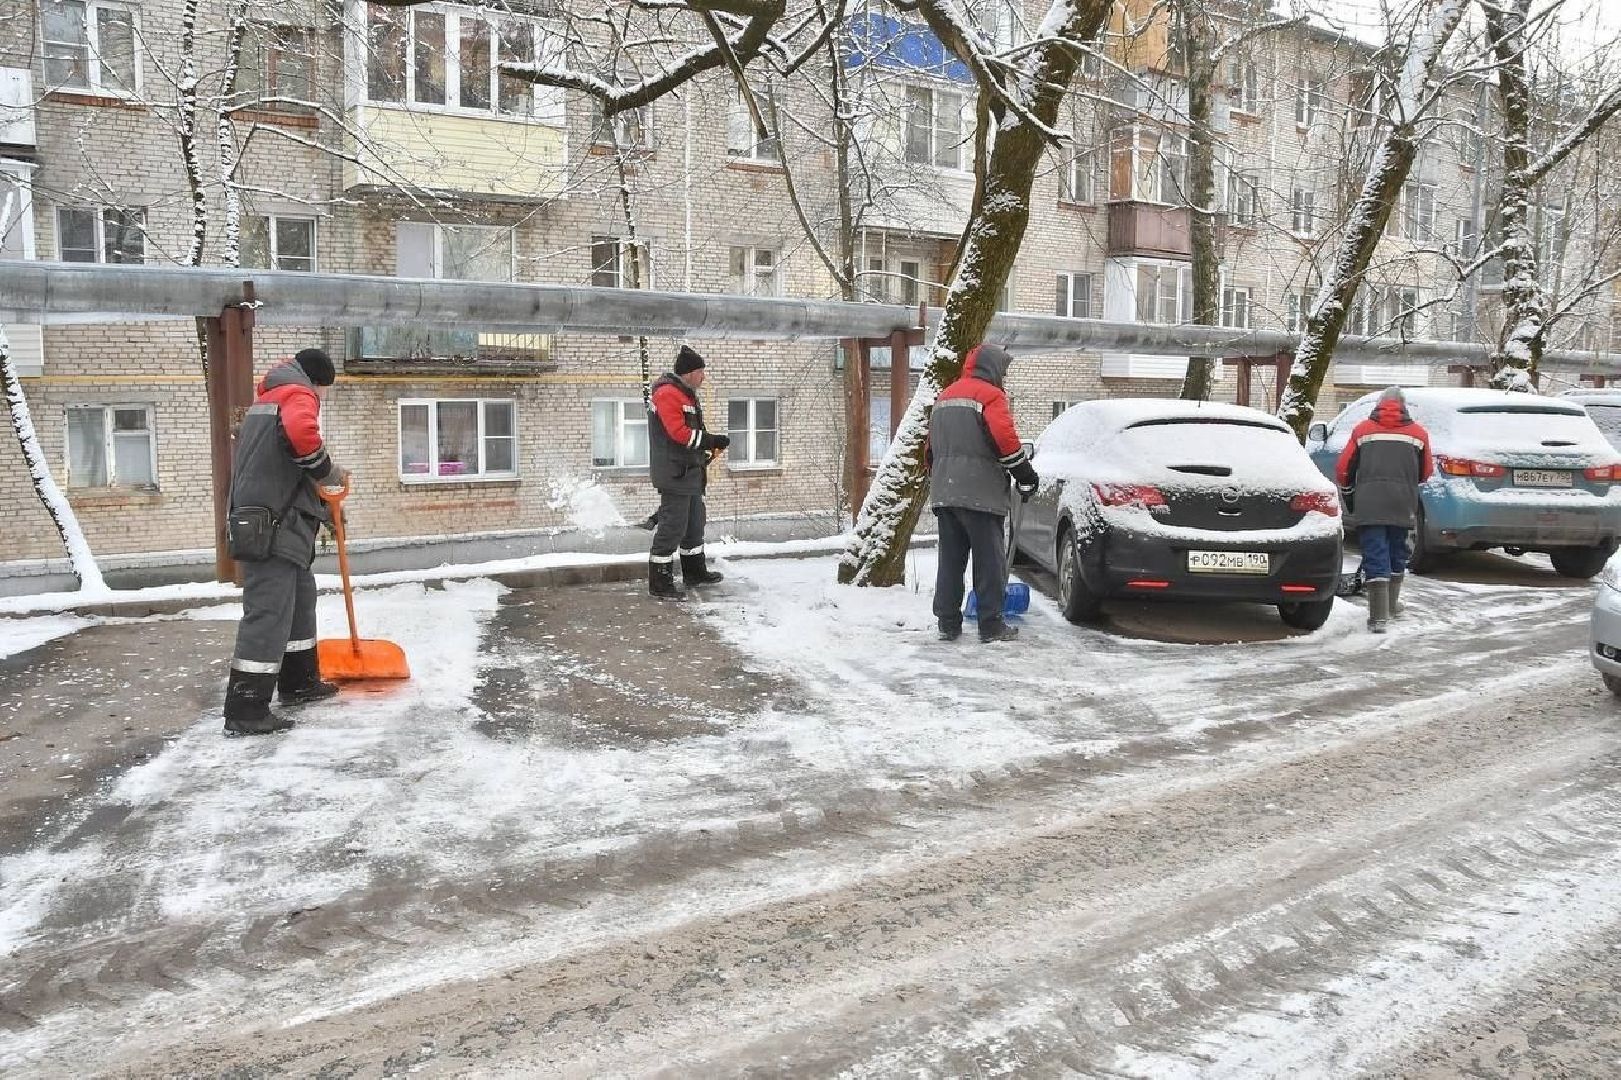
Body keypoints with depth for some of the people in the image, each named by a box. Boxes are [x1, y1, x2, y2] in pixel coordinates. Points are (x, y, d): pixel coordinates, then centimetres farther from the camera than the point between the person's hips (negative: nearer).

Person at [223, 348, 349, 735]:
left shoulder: (267, 400, 27)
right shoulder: (299, 395, -4)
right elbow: (301, 433, -29)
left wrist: (322, 507, 25)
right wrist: (328, 471, -13)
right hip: (274, 527, -10)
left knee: (299, 600, 20)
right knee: (268, 613, -10)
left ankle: (299, 682, 32)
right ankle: (245, 711, -9)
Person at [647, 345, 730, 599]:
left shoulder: (686, 394, 18)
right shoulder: (668, 393, -16)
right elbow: (679, 433, -23)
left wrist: (705, 452, 12)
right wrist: (713, 441, -19)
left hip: (690, 473, 11)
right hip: (675, 475, -11)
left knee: (694, 523, 20)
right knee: (672, 528, -8)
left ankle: (695, 572, 35)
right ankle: (660, 584, -2)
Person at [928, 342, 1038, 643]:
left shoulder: (945, 396, 21)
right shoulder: (990, 394, -5)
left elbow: (932, 445, 24)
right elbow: (1004, 437, -18)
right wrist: (1025, 474, -8)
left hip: (944, 491, 7)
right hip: (979, 493, -7)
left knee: (950, 559, 9)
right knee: (989, 561, 0)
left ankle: (948, 624, 11)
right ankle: (991, 626, 2)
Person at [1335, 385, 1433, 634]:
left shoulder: (1362, 430, 5)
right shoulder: (1418, 434, 9)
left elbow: (1343, 470, 5)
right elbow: (1425, 473, 15)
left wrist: (1349, 485, 26)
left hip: (1369, 505, -2)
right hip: (1402, 506, 2)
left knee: (1375, 558, -4)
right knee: (1397, 555, 20)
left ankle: (1379, 617, -11)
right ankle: (1391, 605, 35)